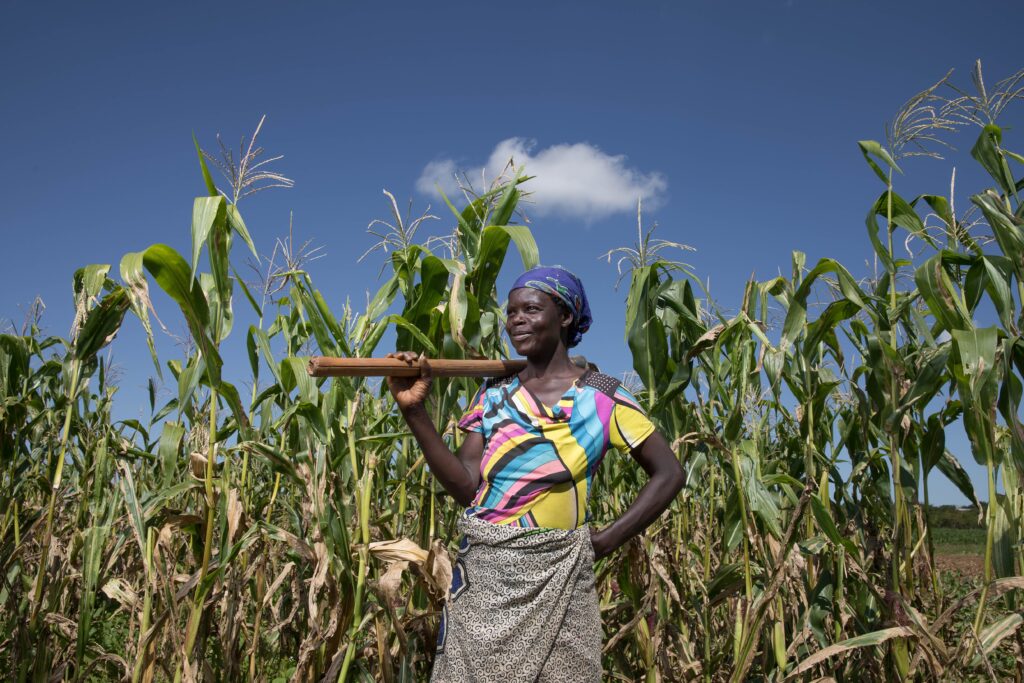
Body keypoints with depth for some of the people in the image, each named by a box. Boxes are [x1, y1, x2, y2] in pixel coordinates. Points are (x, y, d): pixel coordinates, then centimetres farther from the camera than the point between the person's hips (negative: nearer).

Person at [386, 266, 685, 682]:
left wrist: (606, 540, -7)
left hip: (554, 575, -2)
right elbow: (466, 487, -4)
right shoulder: (494, 395, 5)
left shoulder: (602, 398, -4)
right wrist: (415, 413, -13)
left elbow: (668, 474, -1)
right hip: (484, 573, 3)